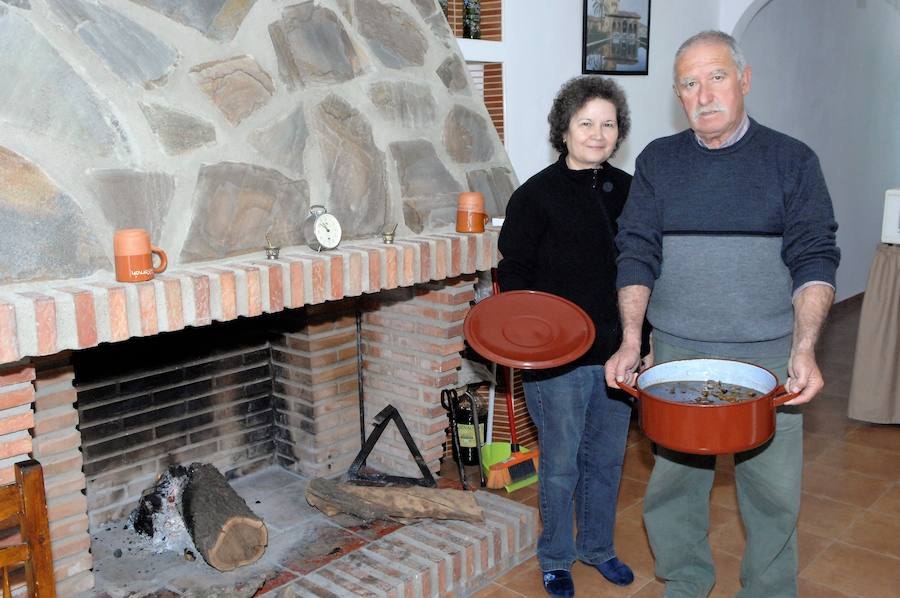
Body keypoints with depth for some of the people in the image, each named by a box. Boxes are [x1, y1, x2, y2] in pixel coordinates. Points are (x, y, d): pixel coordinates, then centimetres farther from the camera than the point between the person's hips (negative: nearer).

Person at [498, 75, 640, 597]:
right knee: (561, 465, 9)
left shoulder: (627, 190, 6)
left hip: (616, 352, 5)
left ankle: (598, 547, 40)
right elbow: (514, 277, -9)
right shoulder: (536, 196, -9)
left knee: (607, 457, 18)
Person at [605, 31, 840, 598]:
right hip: (677, 352, 2)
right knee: (672, 481, 9)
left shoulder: (792, 161, 1)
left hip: (768, 357, -1)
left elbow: (814, 260, -4)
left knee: (774, 491, 6)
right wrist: (631, 337, -12)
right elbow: (637, 254, 1)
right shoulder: (658, 161, 6)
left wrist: (804, 348, -17)